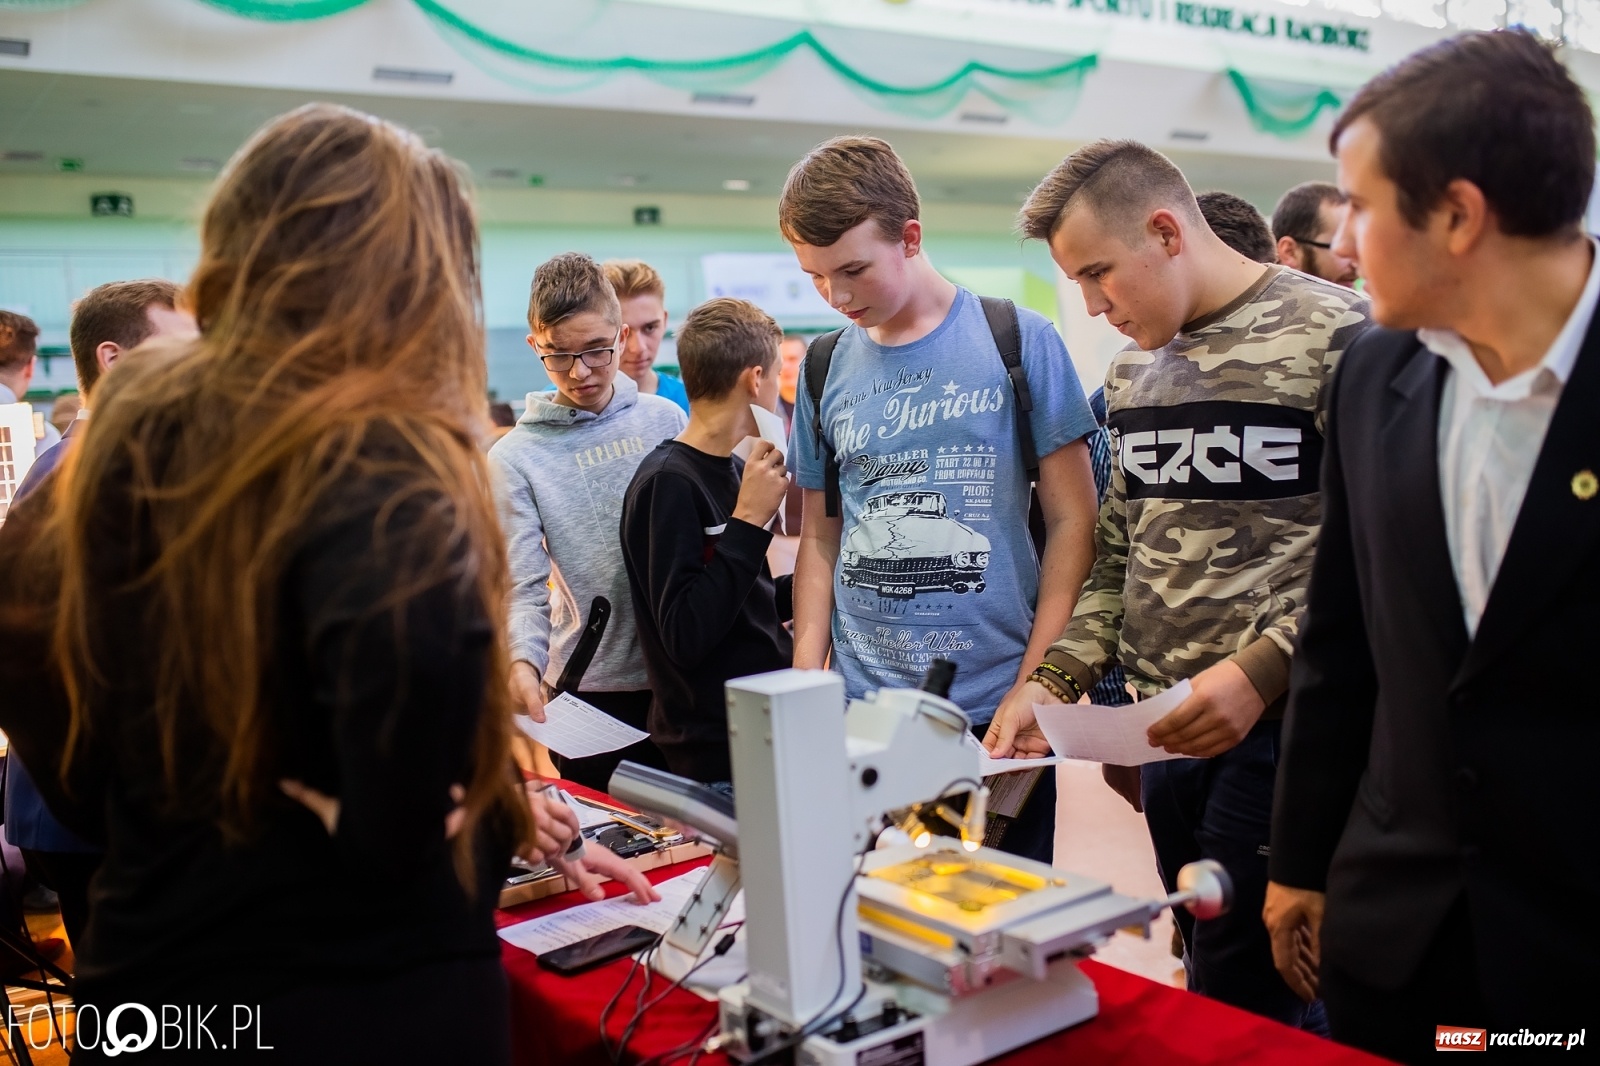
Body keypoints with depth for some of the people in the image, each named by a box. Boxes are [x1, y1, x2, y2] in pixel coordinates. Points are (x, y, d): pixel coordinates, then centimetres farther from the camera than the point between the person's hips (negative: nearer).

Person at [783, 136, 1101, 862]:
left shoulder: (1018, 341, -3)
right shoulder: (824, 368, 7)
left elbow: (1072, 522, -2)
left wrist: (1038, 688, -8)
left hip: (995, 708, -2)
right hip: (861, 710, 3)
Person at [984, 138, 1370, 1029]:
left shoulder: (1333, 335, -9)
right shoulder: (1133, 369, 13)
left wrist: (1263, 668, -22)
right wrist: (1053, 684, 5)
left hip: (1277, 724, -6)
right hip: (1170, 730, 7)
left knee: (1239, 1014, -4)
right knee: (1214, 973, 16)